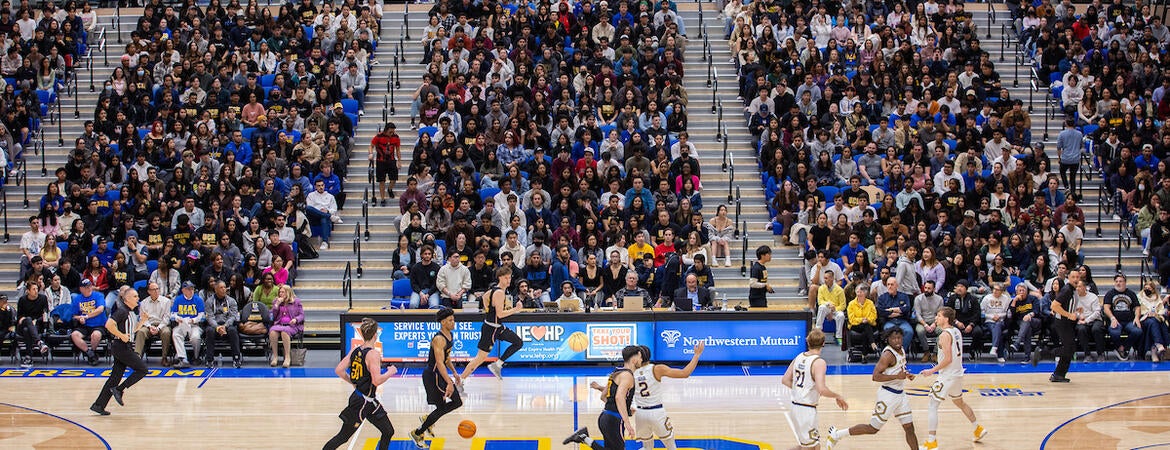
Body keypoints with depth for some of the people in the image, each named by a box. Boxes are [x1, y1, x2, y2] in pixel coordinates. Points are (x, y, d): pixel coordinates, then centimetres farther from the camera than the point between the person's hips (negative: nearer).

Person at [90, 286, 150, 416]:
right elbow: (109, 325, -26)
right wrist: (121, 336, -20)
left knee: (115, 377, 9)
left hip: (124, 348, 9)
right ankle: (118, 390, -3)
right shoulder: (122, 311, -14)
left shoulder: (129, 312, 14)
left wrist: (142, 321, 14)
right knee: (142, 369, -6)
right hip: (121, 347, -9)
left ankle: (99, 405, 11)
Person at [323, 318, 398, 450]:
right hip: (363, 402, -9)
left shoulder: (355, 350, 3)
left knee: (388, 432, 16)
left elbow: (339, 370, 3)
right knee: (343, 436, 2)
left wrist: (353, 382, 16)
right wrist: (390, 372, -11)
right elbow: (376, 380, -28)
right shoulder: (373, 354, -20)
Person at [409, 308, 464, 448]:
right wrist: (449, 383, -37)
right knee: (441, 408, -3)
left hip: (441, 374, 10)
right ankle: (417, 434, 13)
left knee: (457, 402, 11)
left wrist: (454, 373, 16)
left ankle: (427, 419, 26)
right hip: (432, 376, -10)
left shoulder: (449, 335, 7)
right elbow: (439, 363, -32)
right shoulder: (439, 339, -24)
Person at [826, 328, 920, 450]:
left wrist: (906, 375, 9)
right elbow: (876, 376, -27)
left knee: (909, 428, 8)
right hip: (888, 395, -8)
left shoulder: (901, 350, 8)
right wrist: (897, 376, -29)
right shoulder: (888, 354, -20)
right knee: (873, 428, 0)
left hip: (900, 394, 8)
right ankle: (836, 434, 11)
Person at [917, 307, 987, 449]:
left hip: (947, 376, -9)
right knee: (959, 402, 29)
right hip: (958, 374, 9)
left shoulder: (945, 335, -19)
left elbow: (948, 359, -24)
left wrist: (932, 370, -18)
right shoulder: (956, 331, 8)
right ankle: (978, 429, 41)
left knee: (933, 406, -5)